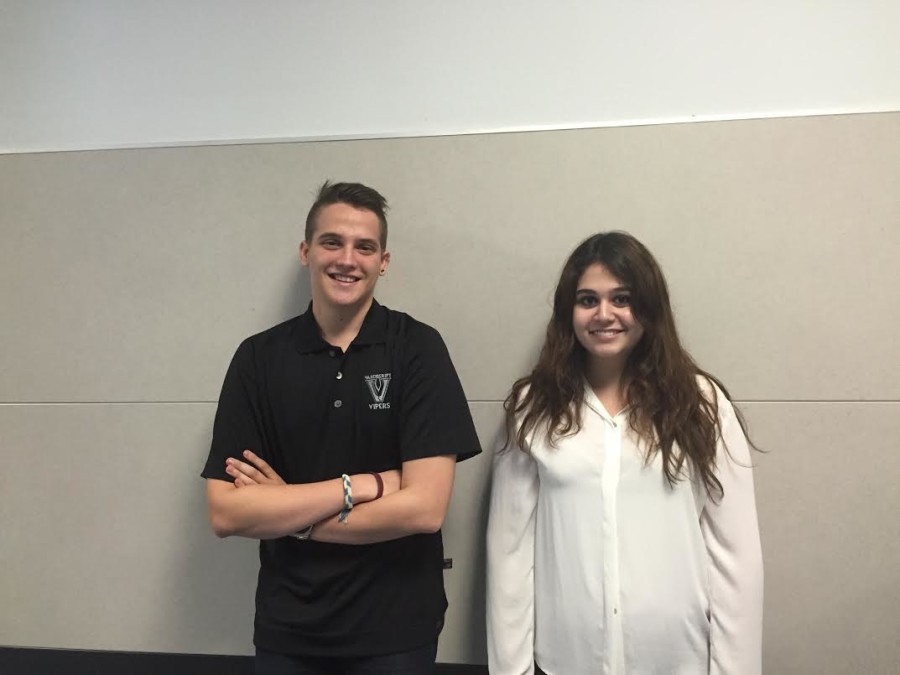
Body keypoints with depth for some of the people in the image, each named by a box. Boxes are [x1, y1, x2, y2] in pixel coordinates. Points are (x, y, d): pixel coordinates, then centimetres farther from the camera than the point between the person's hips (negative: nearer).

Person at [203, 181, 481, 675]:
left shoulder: (417, 348, -11)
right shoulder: (258, 358, -4)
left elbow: (424, 507, -17)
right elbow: (225, 513, -10)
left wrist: (285, 511, -12)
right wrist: (363, 485, -19)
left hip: (396, 628, -2)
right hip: (286, 629, 2)